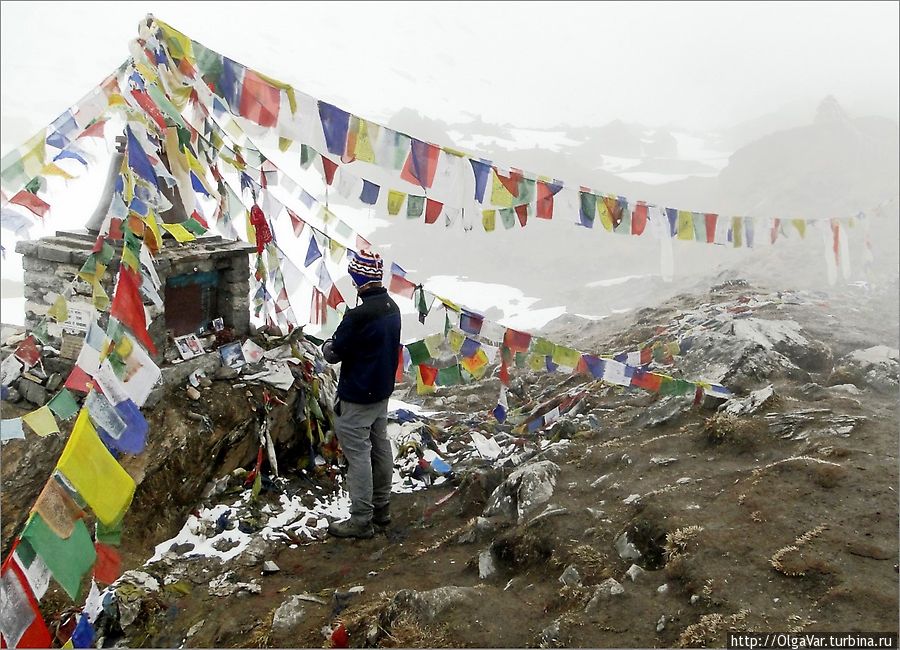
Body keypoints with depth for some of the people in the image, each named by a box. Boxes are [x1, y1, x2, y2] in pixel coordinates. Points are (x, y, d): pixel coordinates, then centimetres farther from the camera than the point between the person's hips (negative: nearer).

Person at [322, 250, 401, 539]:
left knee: (358, 454, 1)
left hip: (357, 398, -9)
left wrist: (327, 346, 6)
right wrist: (341, 344, 9)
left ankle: (361, 520, 11)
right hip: (382, 391, 9)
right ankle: (381, 507, 32)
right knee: (380, 448, 18)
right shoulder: (392, 308, 1)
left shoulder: (358, 316, -27)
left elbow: (334, 353, -16)